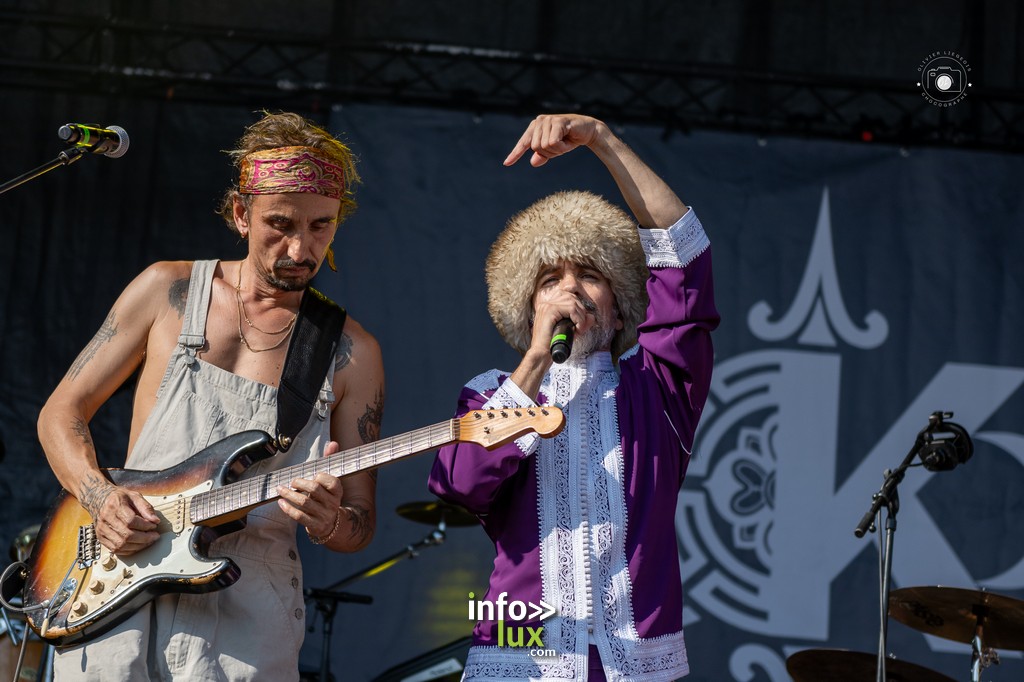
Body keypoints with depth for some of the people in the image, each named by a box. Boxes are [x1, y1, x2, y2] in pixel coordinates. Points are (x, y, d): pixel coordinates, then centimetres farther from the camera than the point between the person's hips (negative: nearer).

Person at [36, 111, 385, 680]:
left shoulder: (351, 354, 5)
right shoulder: (168, 291, 7)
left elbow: (360, 524, 8)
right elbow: (61, 413, 10)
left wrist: (329, 521, -16)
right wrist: (100, 497, -8)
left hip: (247, 619, -1)